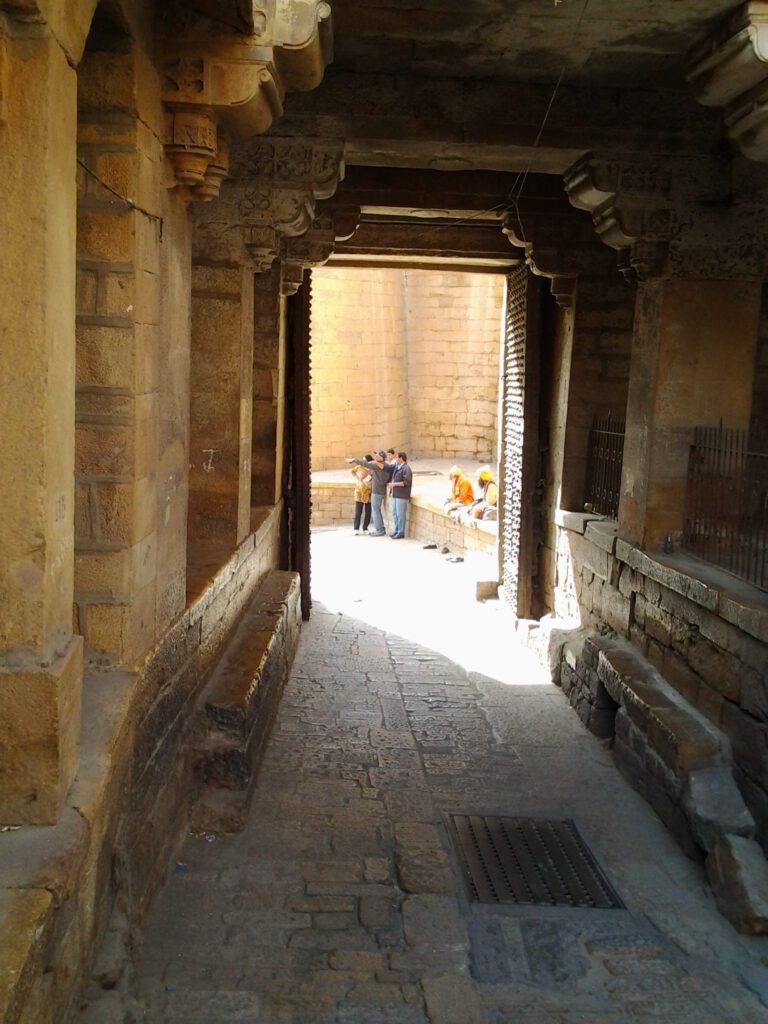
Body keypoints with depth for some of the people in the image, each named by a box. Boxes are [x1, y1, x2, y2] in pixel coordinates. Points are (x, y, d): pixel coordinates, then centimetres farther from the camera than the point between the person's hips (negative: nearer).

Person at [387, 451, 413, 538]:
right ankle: (396, 530, 26)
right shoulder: (396, 467, 15)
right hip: (395, 494, 9)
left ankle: (401, 532, 3)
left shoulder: (406, 468, -13)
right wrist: (390, 484, 14)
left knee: (400, 514, -4)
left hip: (402, 495, -9)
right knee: (394, 513, 15)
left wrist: (394, 484, -19)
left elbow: (406, 482, -20)